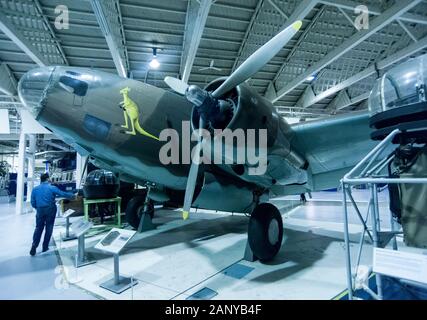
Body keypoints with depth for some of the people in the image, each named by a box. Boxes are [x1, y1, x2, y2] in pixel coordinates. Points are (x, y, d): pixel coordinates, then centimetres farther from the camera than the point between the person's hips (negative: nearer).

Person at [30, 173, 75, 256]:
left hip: (40, 210, 3)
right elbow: (63, 194, -7)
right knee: (48, 228, 9)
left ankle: (34, 245, -4)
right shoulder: (52, 188, -7)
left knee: (38, 228, 13)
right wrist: (73, 196, 6)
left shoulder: (35, 189, 4)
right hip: (50, 210, -3)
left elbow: (33, 203, 4)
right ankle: (45, 247, 15)